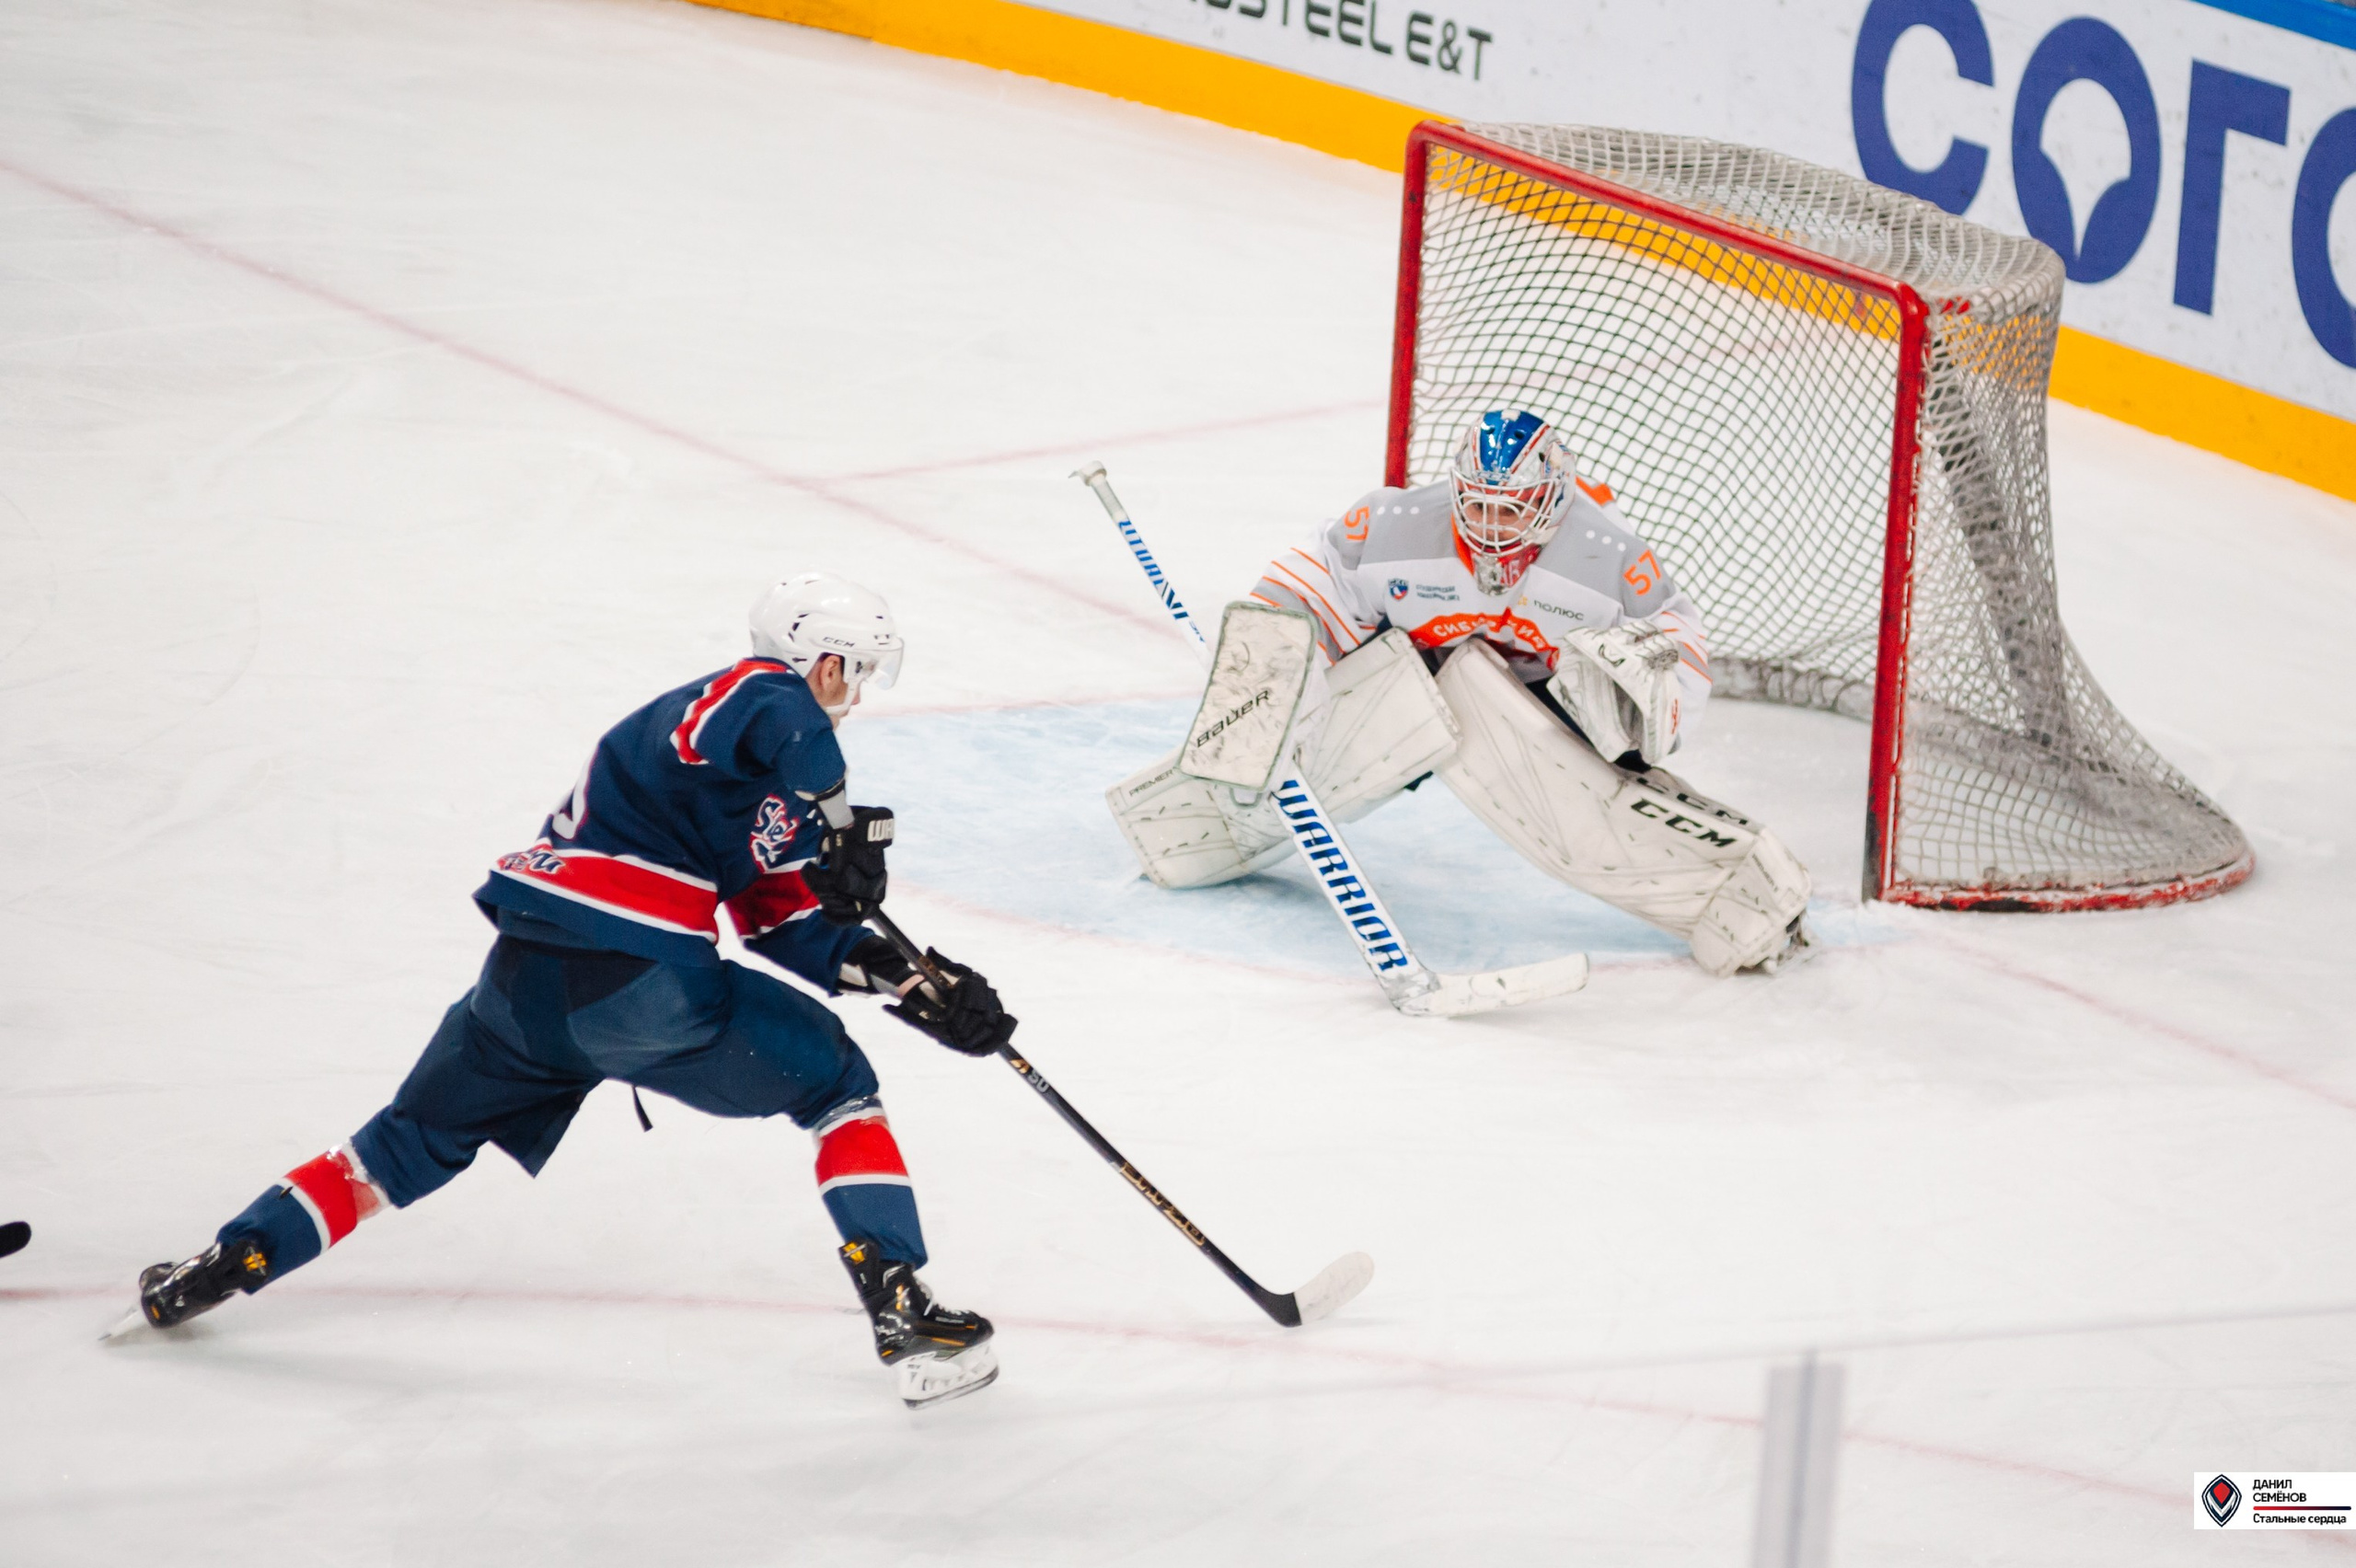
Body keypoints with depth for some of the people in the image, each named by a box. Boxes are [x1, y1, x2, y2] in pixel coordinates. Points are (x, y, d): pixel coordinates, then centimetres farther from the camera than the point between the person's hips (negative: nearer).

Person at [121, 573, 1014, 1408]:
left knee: (420, 1136, 26)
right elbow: (781, 720, -31)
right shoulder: (765, 690, -1)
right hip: (640, 986, -8)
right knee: (834, 1081, 8)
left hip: (523, 978, 8)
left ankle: (226, 1264, 27)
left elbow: (784, 923, 21)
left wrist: (905, 979, 13)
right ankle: (904, 1317, 0)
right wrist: (843, 828, -23)